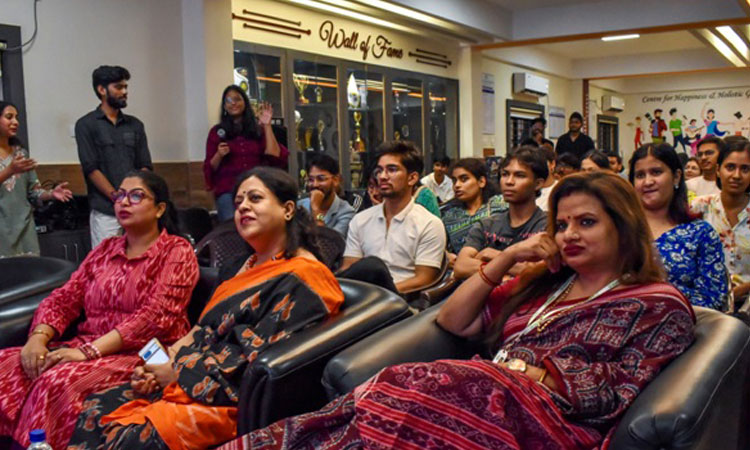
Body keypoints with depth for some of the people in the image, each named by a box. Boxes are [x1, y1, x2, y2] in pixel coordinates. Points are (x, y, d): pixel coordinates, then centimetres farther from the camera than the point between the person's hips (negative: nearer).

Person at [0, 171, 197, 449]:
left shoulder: (177, 251, -1)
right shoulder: (106, 249, 19)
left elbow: (156, 315, -13)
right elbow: (62, 299, 13)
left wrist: (89, 350, -20)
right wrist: (38, 337, -8)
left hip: (142, 355, -6)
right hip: (86, 347, 6)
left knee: (58, 381, -31)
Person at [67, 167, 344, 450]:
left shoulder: (301, 282, -13)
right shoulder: (244, 267, 18)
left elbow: (257, 360, -19)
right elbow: (205, 330, 17)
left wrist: (179, 371, -11)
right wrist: (159, 365, -1)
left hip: (236, 399, -9)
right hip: (194, 380, 9)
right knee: (97, 410, -4)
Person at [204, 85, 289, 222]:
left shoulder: (258, 128, 13)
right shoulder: (217, 131, 10)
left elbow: (274, 156, 0)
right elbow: (211, 168, 10)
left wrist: (267, 126, 0)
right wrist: (219, 155, -11)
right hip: (227, 190, -1)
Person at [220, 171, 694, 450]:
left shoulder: (660, 305, 10)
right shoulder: (544, 282, 24)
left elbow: (624, 389, -4)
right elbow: (453, 322, 19)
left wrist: (539, 374, -12)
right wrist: (505, 259, 11)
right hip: (487, 394, 6)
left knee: (396, 400, -30)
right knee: (379, 400, -24)